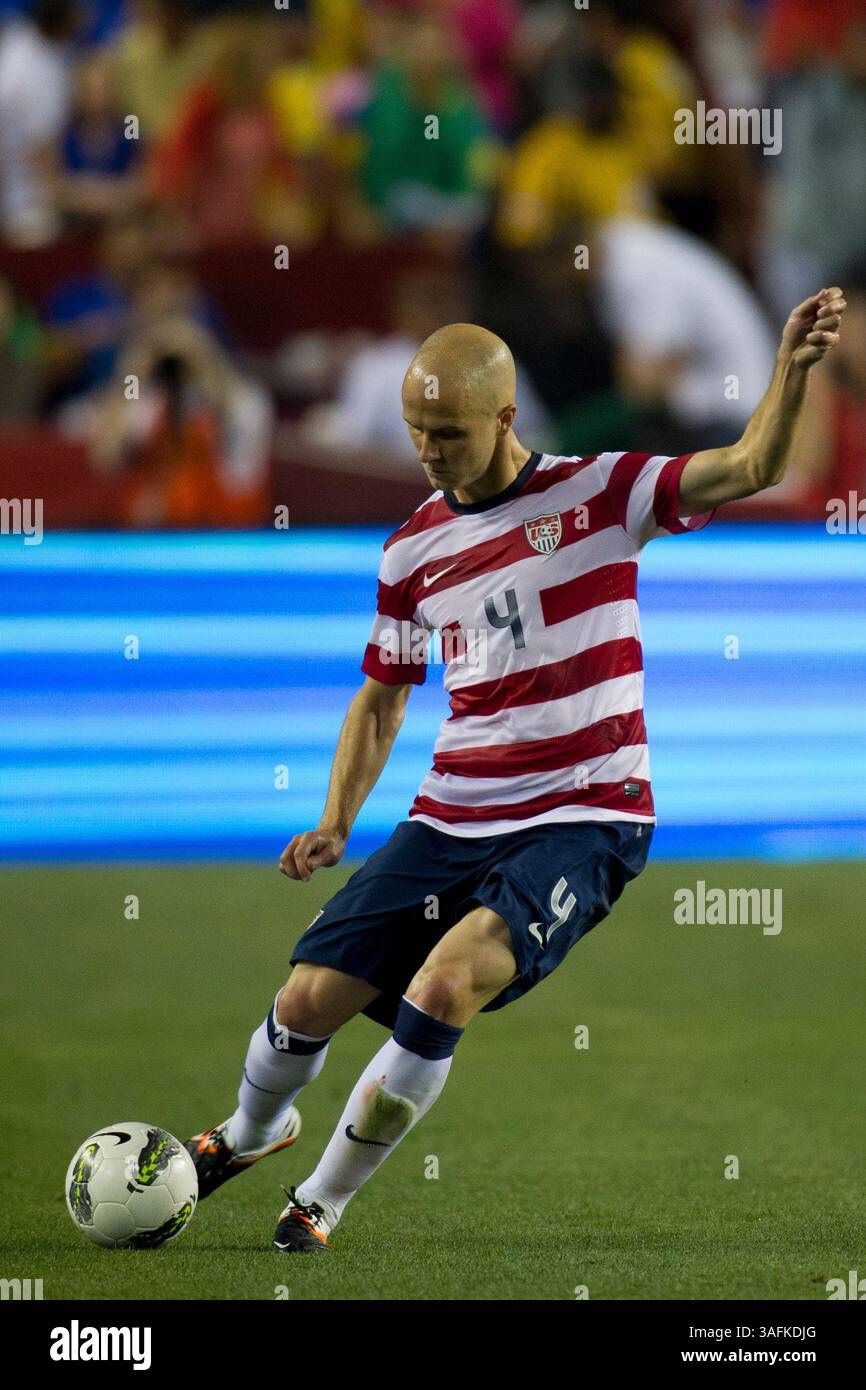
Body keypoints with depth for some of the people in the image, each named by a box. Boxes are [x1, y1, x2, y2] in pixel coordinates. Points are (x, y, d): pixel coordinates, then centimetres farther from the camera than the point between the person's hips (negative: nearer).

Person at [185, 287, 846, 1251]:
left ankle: (322, 1199, -5)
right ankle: (252, 1130, 34)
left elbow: (753, 467, -15)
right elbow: (382, 696, 19)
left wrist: (791, 370, -34)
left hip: (584, 820, -4)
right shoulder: (411, 551, 7)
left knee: (448, 983, -26)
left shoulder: (599, 494, -5)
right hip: (451, 821, 4)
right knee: (311, 999, -3)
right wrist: (336, 822, 6)